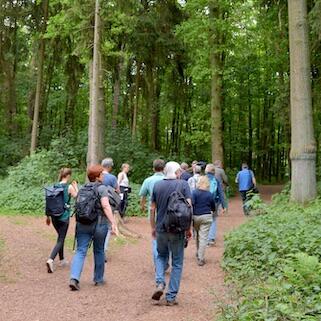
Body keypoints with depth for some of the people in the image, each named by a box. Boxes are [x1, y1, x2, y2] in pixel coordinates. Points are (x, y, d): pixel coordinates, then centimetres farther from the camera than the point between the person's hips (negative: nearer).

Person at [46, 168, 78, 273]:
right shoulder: (69, 187, -10)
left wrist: (48, 216, 16)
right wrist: (76, 187, 12)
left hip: (54, 216, 6)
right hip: (64, 217, -6)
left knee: (61, 237, 22)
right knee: (61, 240, -2)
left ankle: (62, 260, 32)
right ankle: (50, 260, -20)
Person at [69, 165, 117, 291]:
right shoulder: (101, 188, -8)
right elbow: (106, 206, -19)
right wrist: (113, 223, -22)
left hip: (82, 224, 4)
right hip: (99, 224, -4)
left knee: (80, 251, 2)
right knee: (99, 251, 13)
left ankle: (74, 278, -14)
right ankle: (98, 279, 26)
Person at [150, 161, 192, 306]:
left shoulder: (157, 185, 3)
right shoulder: (183, 184, -5)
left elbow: (152, 209, 5)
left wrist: (153, 227, 15)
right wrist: (189, 228, -3)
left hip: (161, 229, 2)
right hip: (178, 230, -2)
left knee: (161, 256, 24)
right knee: (177, 263, 9)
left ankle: (160, 283, 2)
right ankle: (171, 297, 10)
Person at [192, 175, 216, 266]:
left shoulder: (194, 192, -6)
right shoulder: (210, 194, 0)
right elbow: (213, 207, 11)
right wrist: (211, 211, 33)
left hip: (196, 216, 1)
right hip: (206, 217, -1)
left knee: (198, 235, 21)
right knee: (203, 237, -1)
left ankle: (198, 254, 35)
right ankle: (201, 259, -3)